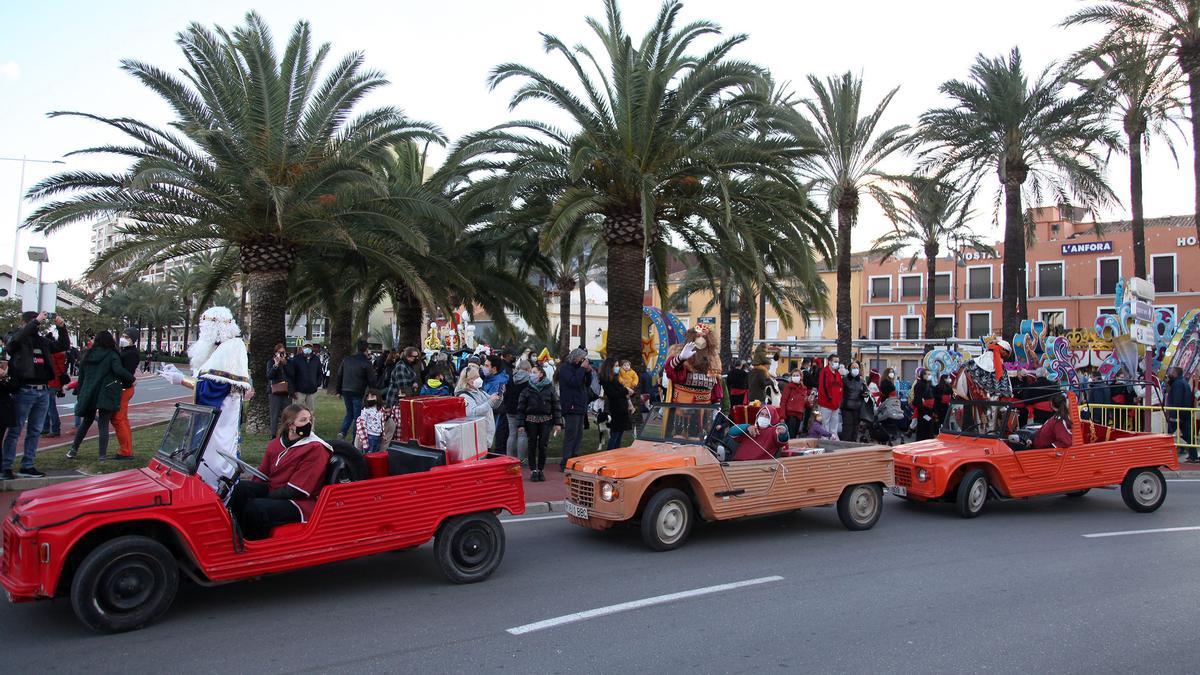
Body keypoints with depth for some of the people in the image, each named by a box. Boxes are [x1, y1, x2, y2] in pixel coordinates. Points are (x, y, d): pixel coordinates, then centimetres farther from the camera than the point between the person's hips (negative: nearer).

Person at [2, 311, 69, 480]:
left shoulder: (42, 341, 13)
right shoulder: (17, 340, -2)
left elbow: (63, 346, 18)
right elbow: (16, 338, -24)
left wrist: (61, 327, 3)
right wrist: (36, 321, -24)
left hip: (42, 391, 6)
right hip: (24, 391, -6)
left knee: (35, 431, 10)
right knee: (15, 430, -2)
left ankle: (27, 466, 18)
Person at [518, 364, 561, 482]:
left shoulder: (550, 388, 1)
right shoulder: (527, 390, 2)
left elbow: (556, 406, 2)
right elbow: (521, 408, 1)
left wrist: (558, 423, -3)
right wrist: (521, 424, -6)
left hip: (546, 421, 0)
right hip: (531, 421, 0)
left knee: (543, 445, 1)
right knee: (532, 446, 3)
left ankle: (541, 470, 14)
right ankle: (533, 471, 10)